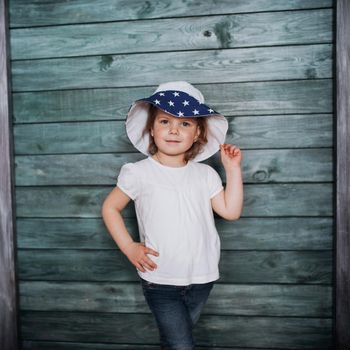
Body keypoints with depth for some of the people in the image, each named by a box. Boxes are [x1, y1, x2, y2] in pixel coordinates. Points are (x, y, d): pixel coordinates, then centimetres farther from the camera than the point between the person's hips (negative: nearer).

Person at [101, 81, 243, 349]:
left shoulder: (205, 174, 1)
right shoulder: (140, 173, -7)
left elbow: (231, 211, -3)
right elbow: (110, 208, 1)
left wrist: (233, 169, -6)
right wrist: (129, 247, -7)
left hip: (201, 279, 4)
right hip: (160, 280, -3)